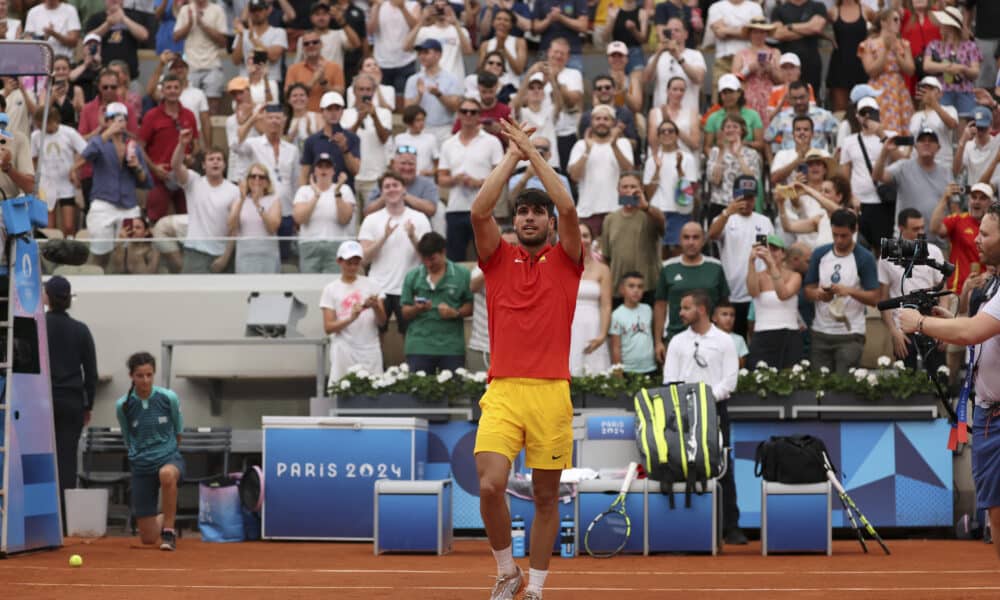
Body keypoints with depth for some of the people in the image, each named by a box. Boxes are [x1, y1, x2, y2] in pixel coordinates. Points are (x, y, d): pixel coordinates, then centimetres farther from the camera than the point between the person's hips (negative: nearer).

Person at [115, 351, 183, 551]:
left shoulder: (169, 398, -9)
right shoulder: (123, 406, -7)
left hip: (170, 458, -1)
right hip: (141, 467, 2)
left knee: (167, 474, -43)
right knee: (148, 539, 1)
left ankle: (168, 531, -24)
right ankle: (163, 520, 39)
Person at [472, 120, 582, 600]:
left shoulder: (565, 262, 9)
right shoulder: (498, 259, 11)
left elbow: (568, 209, -8)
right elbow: (480, 211, -5)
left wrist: (533, 152, -2)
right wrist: (512, 155, 0)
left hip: (551, 393, 0)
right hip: (502, 392, 0)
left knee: (546, 497, 5)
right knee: (490, 485, -15)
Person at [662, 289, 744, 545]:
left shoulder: (724, 341, 5)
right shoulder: (677, 342, 10)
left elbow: (730, 379, -2)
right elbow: (669, 379, 5)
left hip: (715, 407, -2)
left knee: (723, 468, -3)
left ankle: (730, 526, -1)